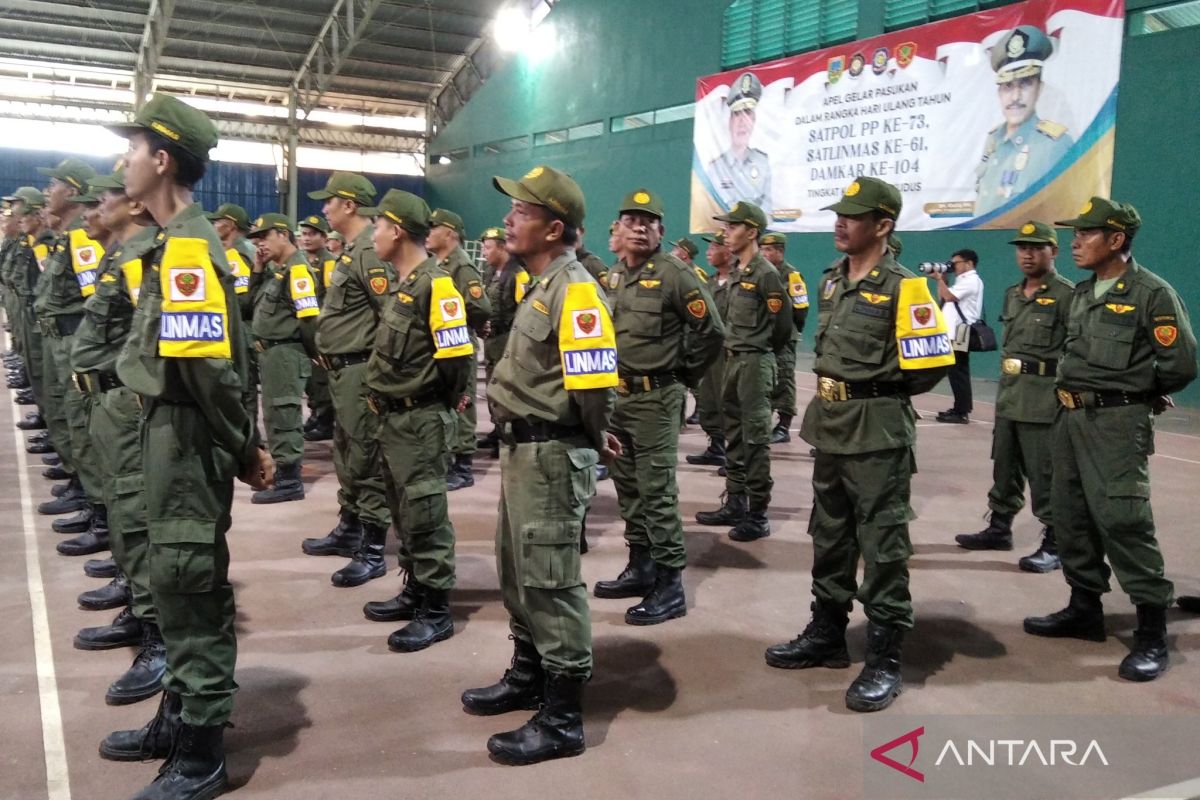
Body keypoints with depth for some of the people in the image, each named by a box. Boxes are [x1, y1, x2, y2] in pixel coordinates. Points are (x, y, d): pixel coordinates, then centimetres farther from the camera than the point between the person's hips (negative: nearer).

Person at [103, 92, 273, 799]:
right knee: (180, 576, 18)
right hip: (172, 428, 10)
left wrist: (244, 447, -15)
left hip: (189, 435, -10)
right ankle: (180, 715, 35)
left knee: (190, 580, -1)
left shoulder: (186, 248, -19)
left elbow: (209, 365, -25)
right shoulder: (178, 241, 13)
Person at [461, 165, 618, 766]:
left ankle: (562, 718, 10)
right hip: (523, 448, 10)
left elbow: (594, 381, -26)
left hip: (553, 454, -10)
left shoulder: (573, 291, -18)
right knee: (516, 571, 20)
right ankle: (527, 677, 39)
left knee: (550, 580, -2)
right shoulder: (539, 286, 14)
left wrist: (591, 440, -9)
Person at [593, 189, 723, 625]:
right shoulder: (613, 275, 11)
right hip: (615, 394, 8)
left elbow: (711, 332, -13)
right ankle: (640, 566, 28)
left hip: (655, 398, -8)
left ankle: (670, 583, 2)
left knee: (656, 491, -6)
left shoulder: (676, 274, -12)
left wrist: (683, 376, -4)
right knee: (627, 486, 15)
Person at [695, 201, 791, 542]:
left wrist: (759, 356, 0)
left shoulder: (766, 274, -13)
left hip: (755, 364, -9)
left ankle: (758, 514, 2)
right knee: (734, 436, 14)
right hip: (733, 361, 9)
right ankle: (735, 503, 25)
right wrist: (733, 350, 11)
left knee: (755, 439, -4)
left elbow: (783, 326, -13)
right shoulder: (738, 272, 12)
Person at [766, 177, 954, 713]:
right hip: (830, 426, 8)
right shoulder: (830, 281, 11)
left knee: (882, 544, 0)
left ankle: (885, 658, 10)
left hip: (878, 433, -8)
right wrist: (834, 392, 10)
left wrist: (878, 395, -4)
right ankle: (826, 635, 31)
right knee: (829, 535, 17)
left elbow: (931, 365, -15)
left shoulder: (902, 288, -13)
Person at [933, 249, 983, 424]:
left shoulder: (971, 280, -10)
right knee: (956, 373, 12)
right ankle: (960, 408, 17)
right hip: (955, 333, 10)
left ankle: (961, 412, -9)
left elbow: (948, 296, -20)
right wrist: (941, 280, 11)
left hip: (961, 334, -10)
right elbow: (942, 299, 21)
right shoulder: (962, 281, 21)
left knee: (958, 373, -10)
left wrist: (939, 279, -7)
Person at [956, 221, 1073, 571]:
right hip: (1008, 397, 8)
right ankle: (999, 528, 29)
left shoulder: (1067, 295, -10)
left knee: (1045, 476, -3)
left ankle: (1054, 545, 7)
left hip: (1044, 401, -8)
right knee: (1004, 468, 16)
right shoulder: (1012, 294, 15)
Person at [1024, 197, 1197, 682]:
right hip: (1070, 417, 8)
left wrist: (1135, 391, 1)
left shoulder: (1152, 294, -9)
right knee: (1070, 515, 12)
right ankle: (1085, 609, 26)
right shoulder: (1082, 293, 14)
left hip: (1117, 422, -8)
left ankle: (1152, 633, -1)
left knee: (1121, 519, -11)